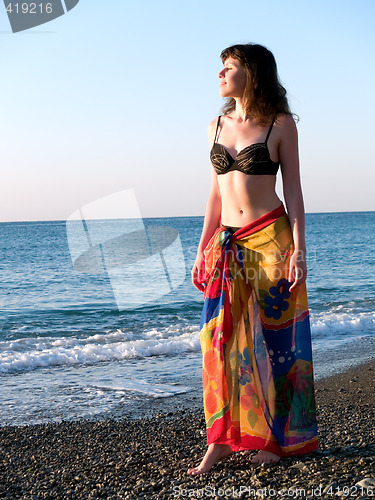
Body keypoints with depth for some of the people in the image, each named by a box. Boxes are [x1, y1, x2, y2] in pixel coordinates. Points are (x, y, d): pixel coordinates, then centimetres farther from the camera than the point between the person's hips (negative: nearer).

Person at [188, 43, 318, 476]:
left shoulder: (281, 124, -2)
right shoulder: (217, 126, 12)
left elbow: (293, 189, -3)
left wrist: (298, 249, -11)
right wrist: (202, 249, 11)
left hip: (270, 238, -4)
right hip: (227, 245, 4)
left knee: (273, 338, 2)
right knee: (223, 339, -1)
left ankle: (276, 436, 15)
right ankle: (219, 440, 4)